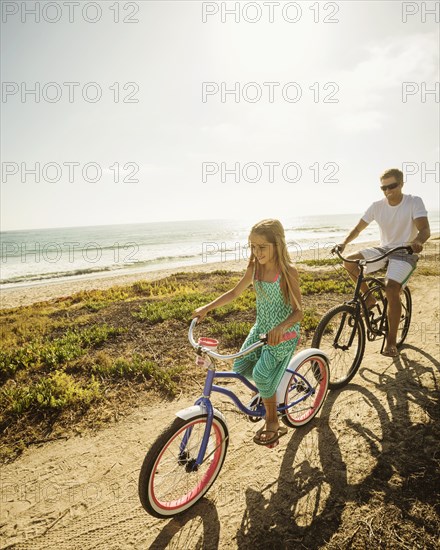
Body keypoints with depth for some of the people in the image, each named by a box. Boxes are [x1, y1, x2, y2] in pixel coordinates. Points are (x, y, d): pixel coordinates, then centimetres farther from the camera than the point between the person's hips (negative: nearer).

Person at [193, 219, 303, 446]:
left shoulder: (288, 272, -19)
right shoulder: (255, 268, -3)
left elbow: (298, 311, -19)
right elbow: (234, 292, 9)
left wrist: (281, 327, -39)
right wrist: (207, 307, 2)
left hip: (283, 334, -6)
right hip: (260, 328, 6)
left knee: (261, 374, -15)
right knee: (240, 366, -5)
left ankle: (272, 422, 11)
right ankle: (270, 391, 24)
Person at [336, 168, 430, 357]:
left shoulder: (414, 202, -9)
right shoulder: (377, 206, 0)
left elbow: (425, 229, -20)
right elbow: (358, 228, -1)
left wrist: (417, 241, -44)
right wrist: (344, 243, -21)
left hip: (405, 253, -4)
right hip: (384, 249, 5)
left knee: (391, 289, -27)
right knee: (348, 261, -18)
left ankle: (391, 341, -14)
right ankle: (370, 298, 2)